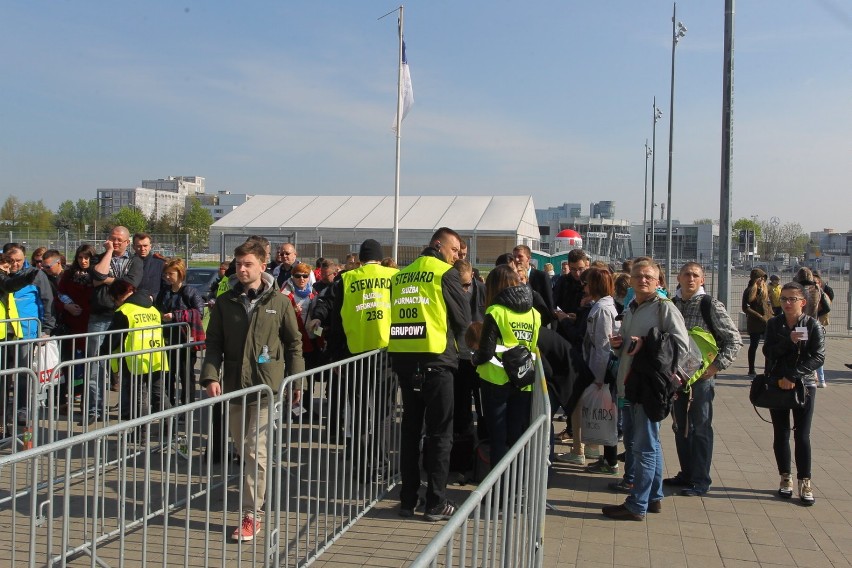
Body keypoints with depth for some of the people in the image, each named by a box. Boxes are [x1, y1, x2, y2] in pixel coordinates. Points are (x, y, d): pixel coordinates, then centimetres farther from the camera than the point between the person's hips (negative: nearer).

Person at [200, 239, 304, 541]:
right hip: (234, 384, 4)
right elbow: (214, 344, 5)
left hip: (267, 385, -4)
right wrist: (211, 376, -9)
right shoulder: (224, 303, 5)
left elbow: (294, 344, 4)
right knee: (242, 449, 13)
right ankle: (258, 497, 32)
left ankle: (251, 515, -1)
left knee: (255, 450, -8)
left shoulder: (279, 302, -1)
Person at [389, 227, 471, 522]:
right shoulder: (446, 273, -5)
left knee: (410, 428, 14)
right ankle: (436, 503, 7)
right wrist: (457, 346, 17)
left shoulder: (401, 275, 12)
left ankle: (407, 499, 19)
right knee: (439, 433, 3)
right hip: (436, 359, -5)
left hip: (403, 359, 6)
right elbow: (464, 318, -1)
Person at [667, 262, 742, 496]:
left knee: (700, 428, 1)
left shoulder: (711, 305, -9)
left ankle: (700, 481, 10)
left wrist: (718, 365, -14)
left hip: (702, 375, -6)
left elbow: (734, 340, -8)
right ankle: (686, 474, 28)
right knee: (680, 426, 14)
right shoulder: (672, 304, 7)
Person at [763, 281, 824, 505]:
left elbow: (818, 357, -12)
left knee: (802, 436, -1)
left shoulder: (813, 326, -5)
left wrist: (793, 376, -19)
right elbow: (768, 352, -7)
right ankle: (786, 478, 20)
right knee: (780, 434, 8)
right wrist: (789, 340, -22)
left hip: (803, 386, -2)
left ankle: (805, 482, 6)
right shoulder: (774, 324, 3)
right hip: (777, 385, 3)